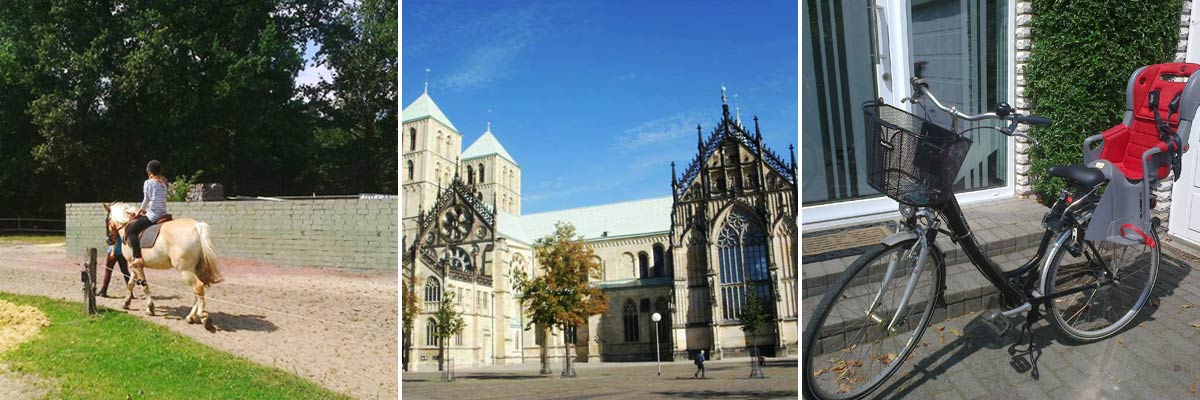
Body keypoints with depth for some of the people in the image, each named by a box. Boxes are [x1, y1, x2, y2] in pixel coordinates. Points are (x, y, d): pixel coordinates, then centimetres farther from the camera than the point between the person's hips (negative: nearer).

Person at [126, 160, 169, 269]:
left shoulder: (148, 183, -7)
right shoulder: (163, 183, 13)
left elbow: (146, 200, -6)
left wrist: (141, 210, 13)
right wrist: (144, 209, 22)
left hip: (152, 215, -8)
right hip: (163, 214, 8)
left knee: (131, 230, -3)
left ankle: (138, 258, -17)